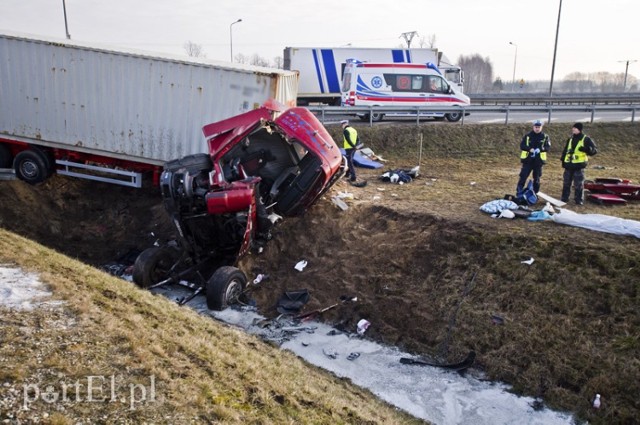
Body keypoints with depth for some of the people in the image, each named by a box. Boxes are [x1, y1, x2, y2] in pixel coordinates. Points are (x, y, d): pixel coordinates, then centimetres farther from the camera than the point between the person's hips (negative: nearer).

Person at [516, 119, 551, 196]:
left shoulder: (545, 137, 3)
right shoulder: (527, 136, 1)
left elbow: (548, 147, -5)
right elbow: (522, 145, -4)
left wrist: (540, 149, -24)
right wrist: (530, 149, -21)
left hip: (539, 160, 1)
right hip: (528, 160, -1)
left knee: (537, 178, 10)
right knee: (523, 176, -5)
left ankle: (535, 193, 21)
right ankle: (519, 193, 0)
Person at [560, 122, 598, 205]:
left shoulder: (586, 139, -3)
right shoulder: (570, 139, 14)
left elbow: (595, 150, -7)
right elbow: (565, 150, 23)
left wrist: (587, 149, -26)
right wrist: (562, 159, 14)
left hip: (579, 165, -5)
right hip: (568, 165, 5)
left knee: (579, 184, -2)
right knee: (566, 182, 10)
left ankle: (579, 200, 6)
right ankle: (564, 198, 19)